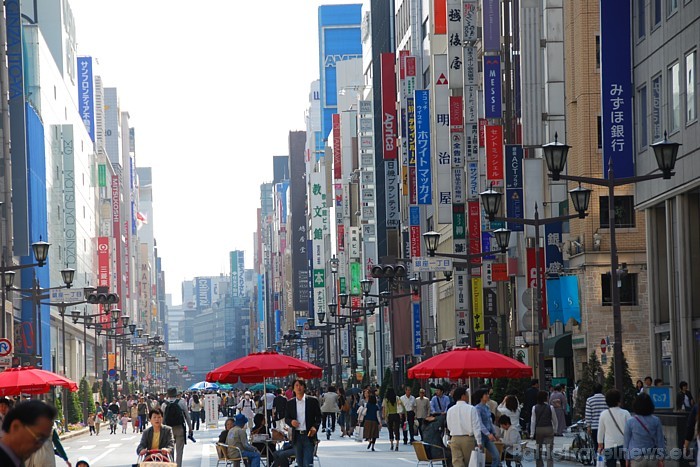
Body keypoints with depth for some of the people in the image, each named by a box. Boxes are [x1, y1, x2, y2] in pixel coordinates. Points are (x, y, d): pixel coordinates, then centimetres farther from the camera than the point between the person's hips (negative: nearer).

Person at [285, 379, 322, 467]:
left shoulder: (313, 401, 0)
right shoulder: (290, 403, 8)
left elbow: (318, 417, 2)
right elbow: (286, 418, 12)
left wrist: (315, 427, -16)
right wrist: (291, 422, -12)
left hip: (309, 435, -3)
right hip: (297, 436, 3)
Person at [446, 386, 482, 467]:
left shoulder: (450, 410, 2)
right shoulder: (471, 408, -9)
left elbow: (449, 427, 10)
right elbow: (476, 426, -11)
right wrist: (479, 442, -8)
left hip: (455, 439, 2)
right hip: (468, 439, -2)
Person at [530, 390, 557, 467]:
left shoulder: (535, 408, -3)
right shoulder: (550, 407, -5)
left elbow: (533, 421, -3)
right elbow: (554, 420, 3)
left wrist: (532, 433, 1)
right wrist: (555, 430, 18)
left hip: (538, 429, 1)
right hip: (548, 429, -1)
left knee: (538, 450, 12)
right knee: (549, 450, -2)